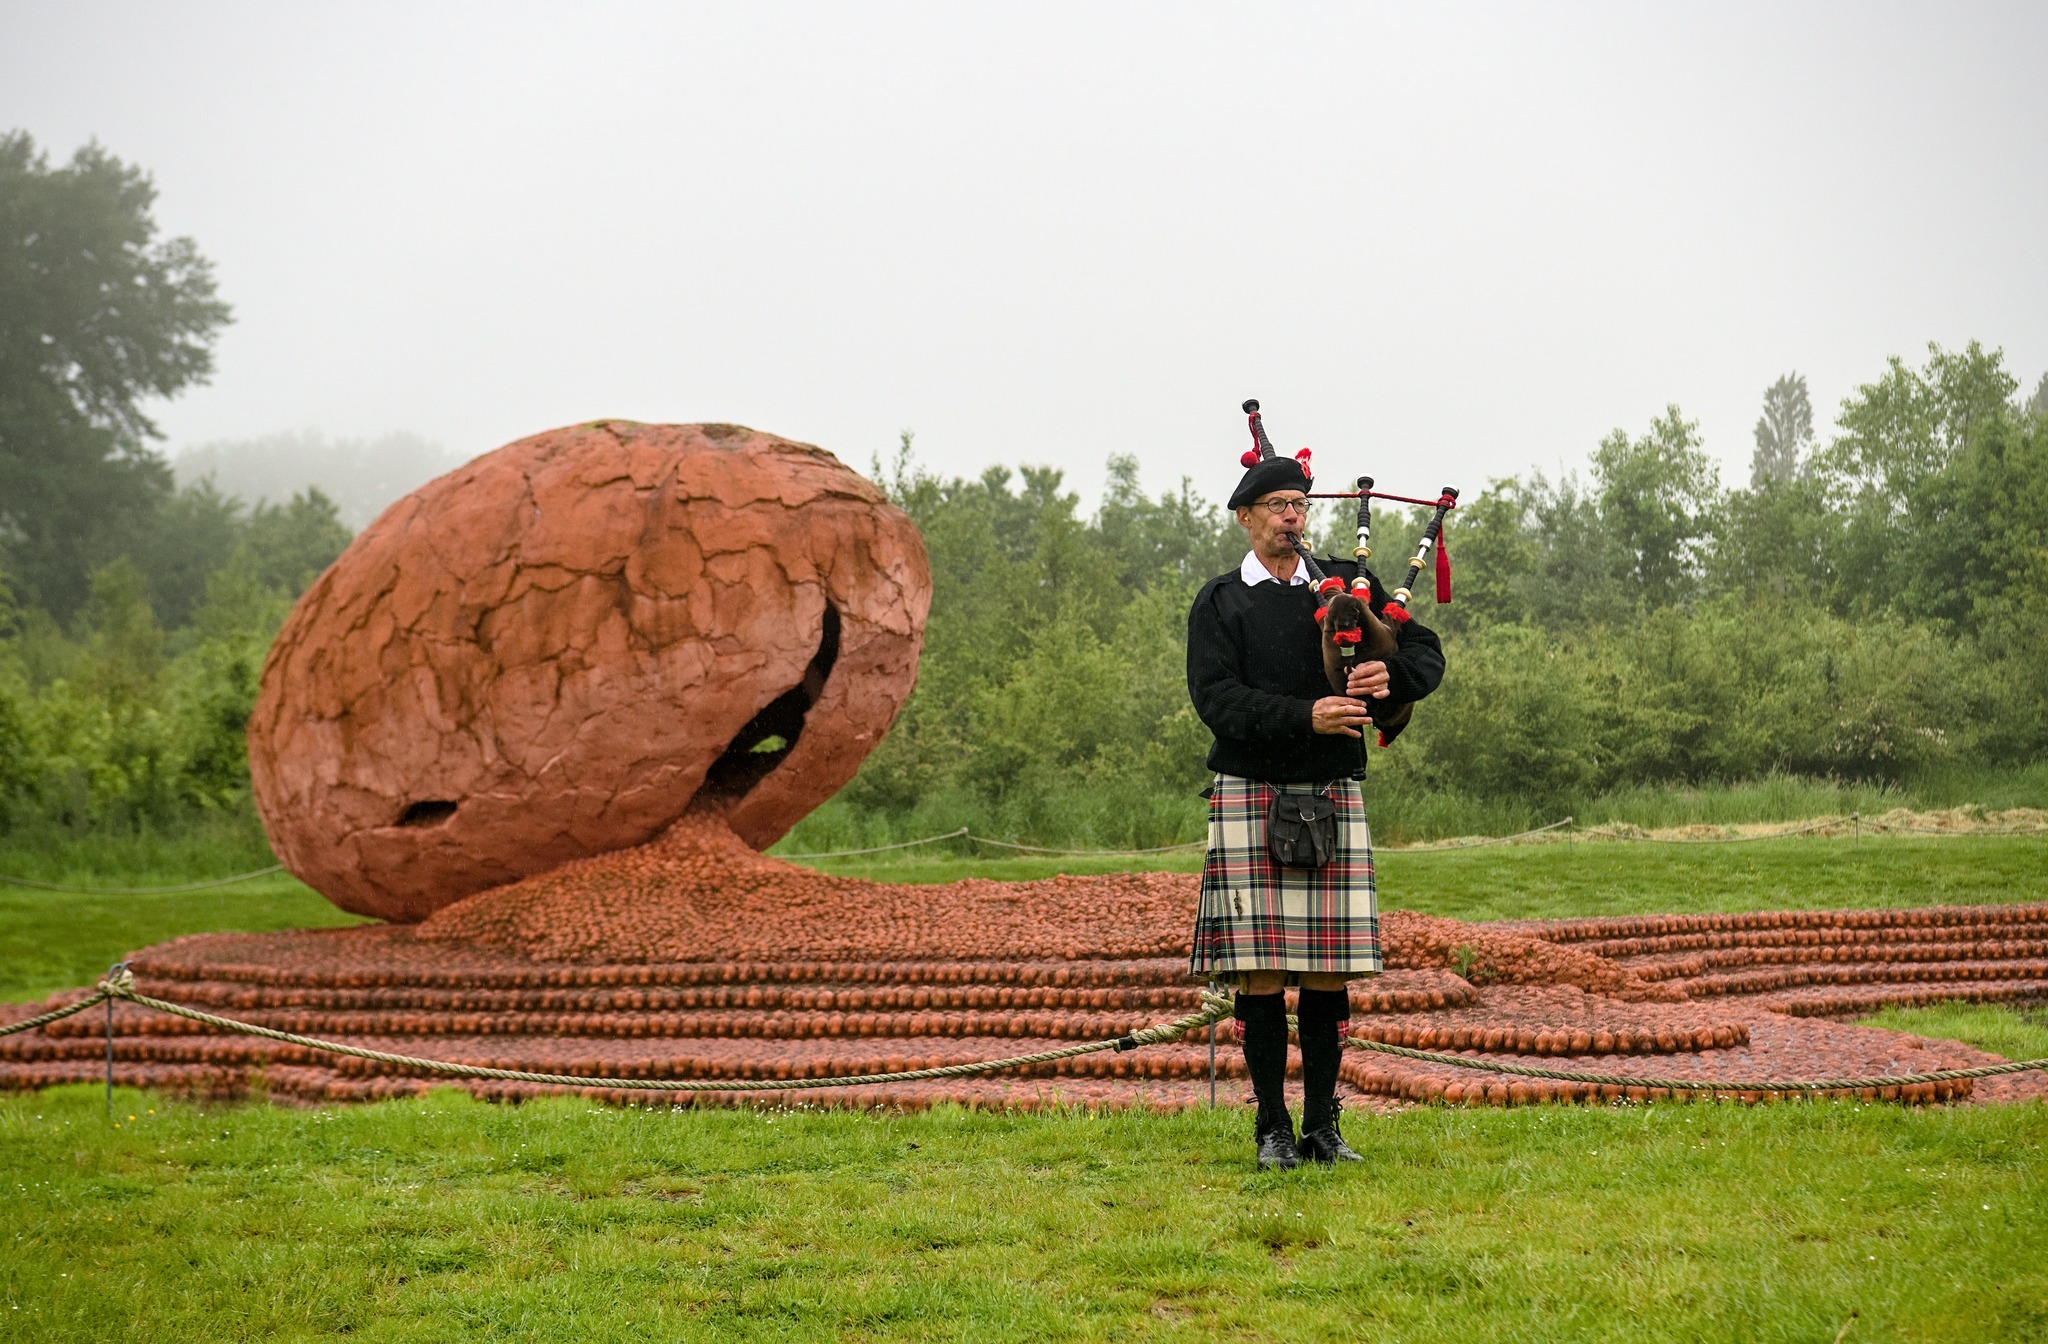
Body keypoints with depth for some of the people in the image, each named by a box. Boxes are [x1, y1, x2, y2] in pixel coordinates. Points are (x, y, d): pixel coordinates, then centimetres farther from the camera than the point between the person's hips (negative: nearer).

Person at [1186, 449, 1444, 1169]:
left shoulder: (1345, 585, 13)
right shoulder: (1219, 603, 5)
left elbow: (1427, 656, 9)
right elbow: (1216, 698, -9)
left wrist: (1389, 673, -14)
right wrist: (1307, 716, -21)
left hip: (1335, 794, 3)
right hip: (1251, 795, -2)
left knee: (1330, 973, 2)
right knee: (1261, 974, -4)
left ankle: (1322, 1126, 10)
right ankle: (1273, 1128, 4)